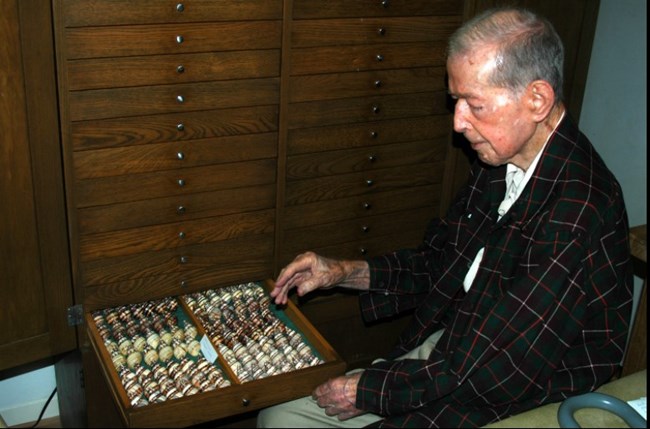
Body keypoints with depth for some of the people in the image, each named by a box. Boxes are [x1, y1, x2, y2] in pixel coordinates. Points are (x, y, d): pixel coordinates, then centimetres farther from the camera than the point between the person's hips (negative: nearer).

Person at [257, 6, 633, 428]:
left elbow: (493, 369, -25)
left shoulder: (577, 214, -28)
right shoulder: (499, 164, 1)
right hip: (447, 355, 8)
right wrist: (344, 272, -1)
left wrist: (367, 391, -15)